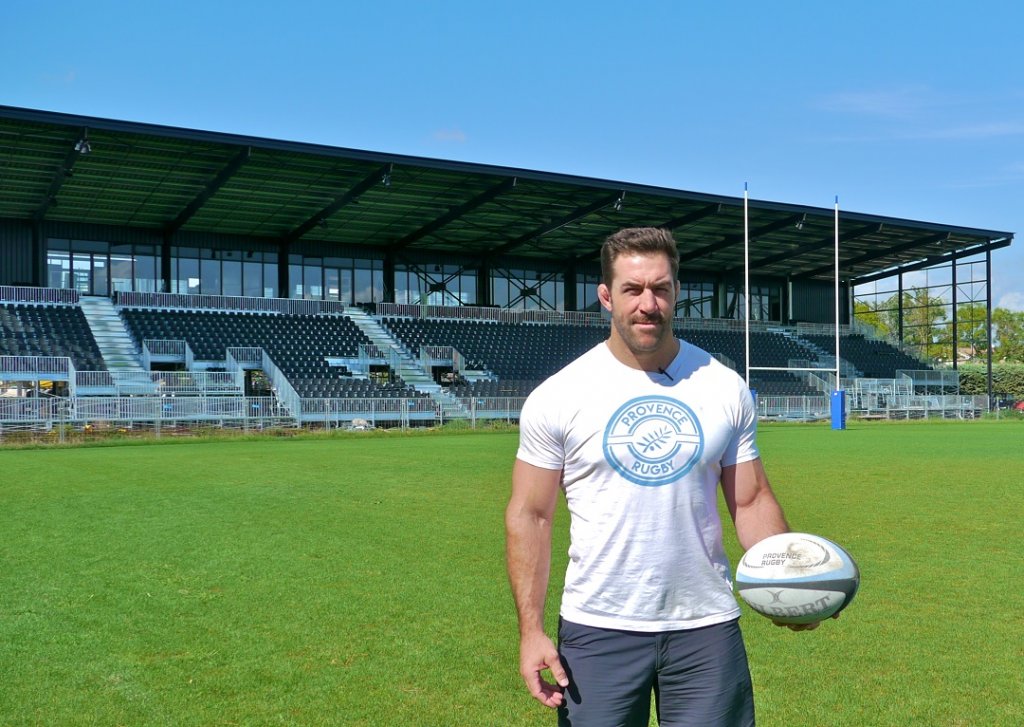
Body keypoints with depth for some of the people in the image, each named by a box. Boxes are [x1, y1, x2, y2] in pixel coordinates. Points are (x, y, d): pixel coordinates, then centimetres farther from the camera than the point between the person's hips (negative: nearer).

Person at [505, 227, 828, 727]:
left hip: (707, 626, 2)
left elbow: (751, 501, 4)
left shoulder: (725, 388, 1)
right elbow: (529, 516, -4)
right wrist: (531, 629, -11)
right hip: (597, 628, -1)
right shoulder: (557, 396, -6)